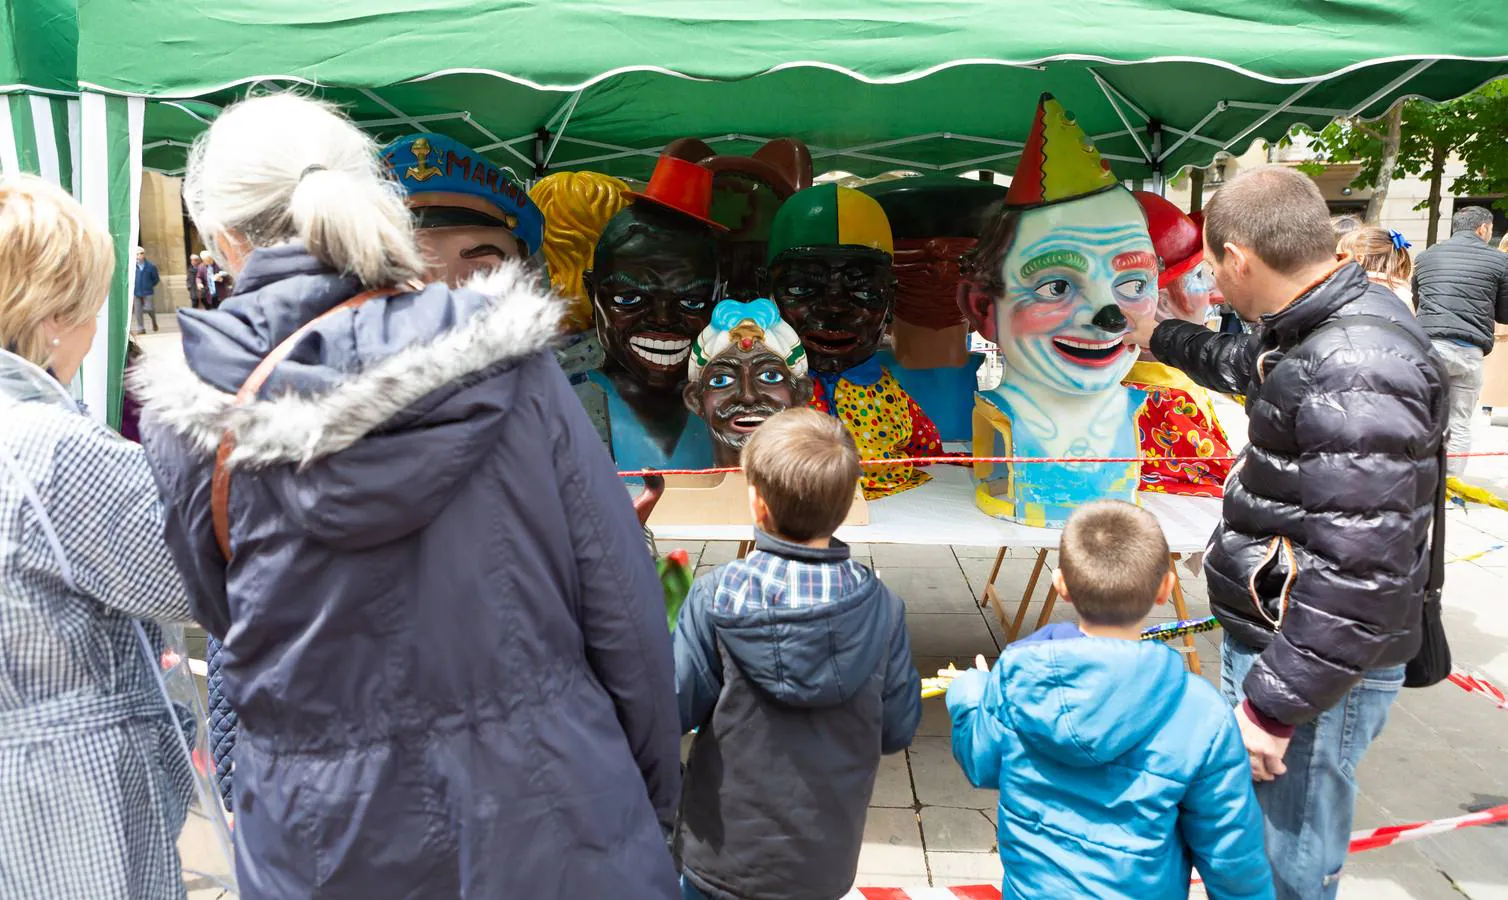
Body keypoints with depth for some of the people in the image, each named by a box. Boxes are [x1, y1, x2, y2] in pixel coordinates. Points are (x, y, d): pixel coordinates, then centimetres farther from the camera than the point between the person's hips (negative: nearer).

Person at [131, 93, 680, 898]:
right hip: (544, 804, 0)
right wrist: (657, 797, 4)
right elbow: (622, 607, -9)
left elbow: (221, 616, 6)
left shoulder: (189, 418, -10)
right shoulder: (507, 362, -13)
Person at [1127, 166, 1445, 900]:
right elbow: (1248, 365, 30)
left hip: (1315, 667, -10)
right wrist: (1162, 338, 43)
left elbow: (1359, 577, -31)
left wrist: (1275, 703, -25)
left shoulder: (1354, 376, -28)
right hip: (1270, 634, 10)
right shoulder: (1316, 331, 4)